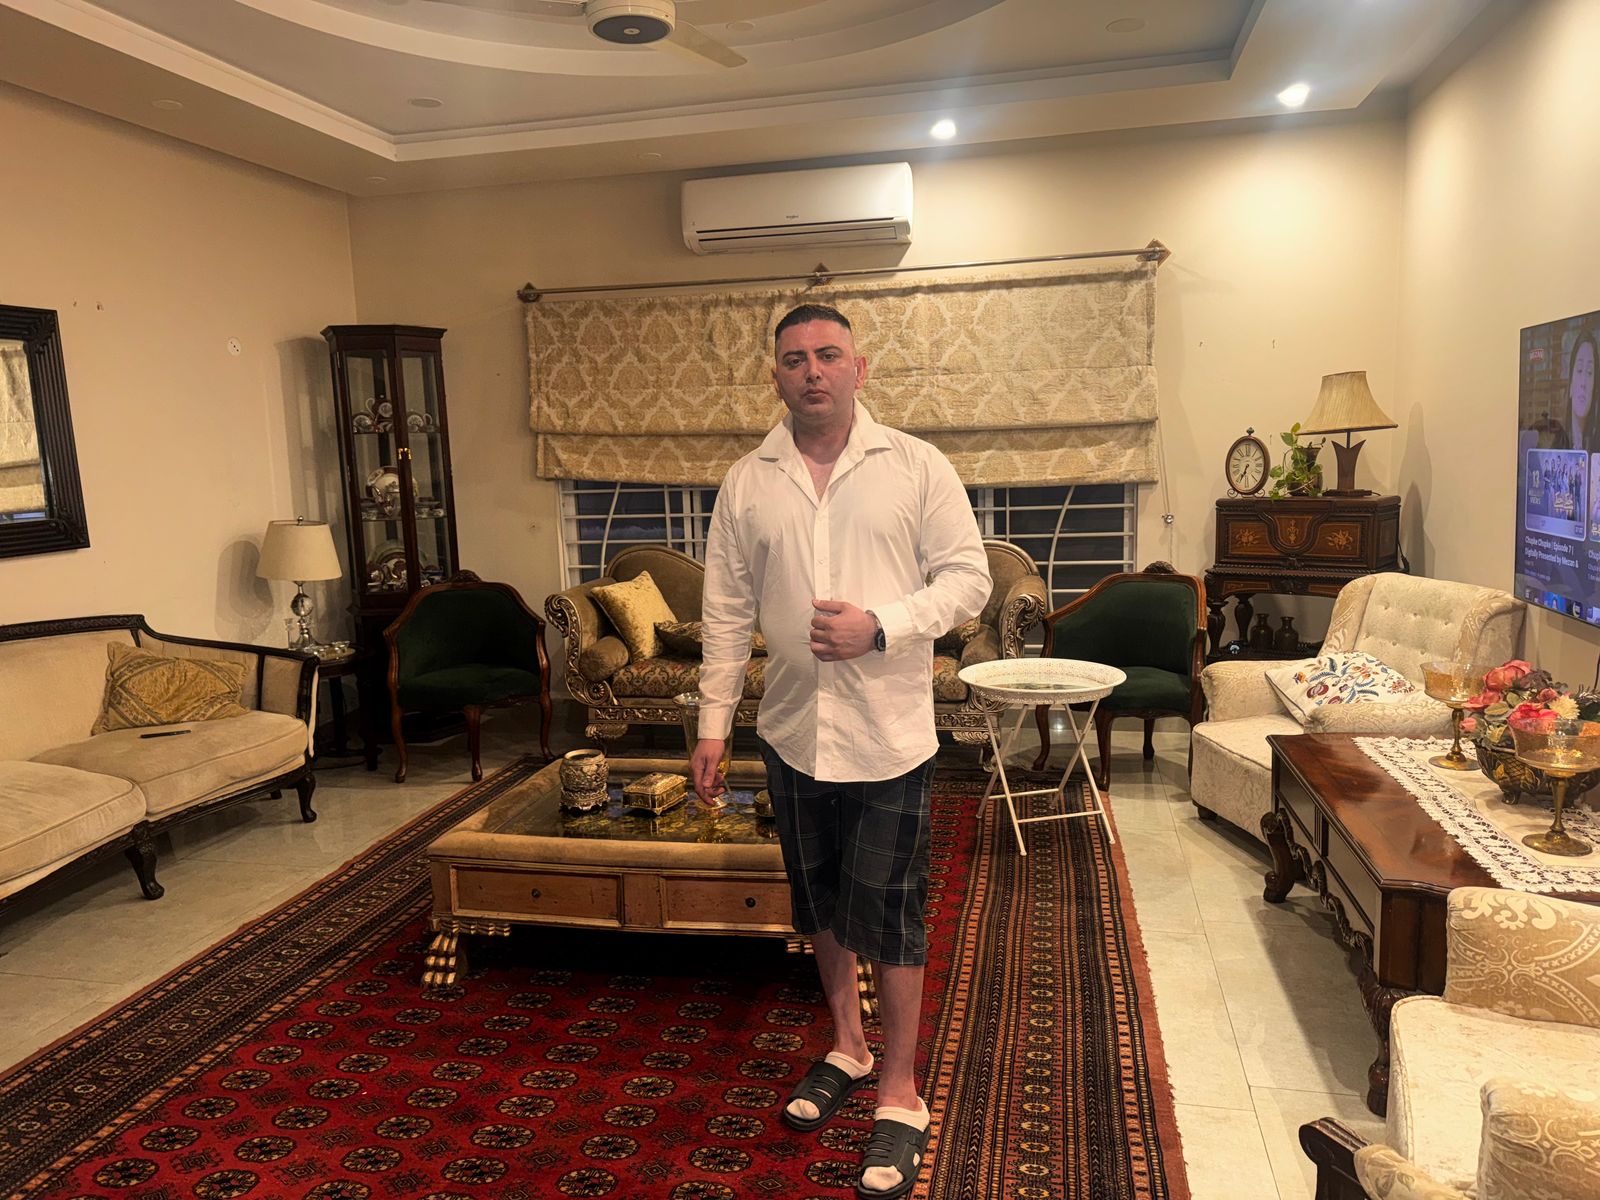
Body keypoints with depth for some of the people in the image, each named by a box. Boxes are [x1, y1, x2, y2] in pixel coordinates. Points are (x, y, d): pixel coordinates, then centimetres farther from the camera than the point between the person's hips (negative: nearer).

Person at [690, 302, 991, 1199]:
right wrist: (713, 724, 4)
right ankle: (848, 1048, 40)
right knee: (820, 904, 18)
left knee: (889, 917, 4)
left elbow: (968, 578, -6)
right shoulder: (747, 484, 3)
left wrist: (882, 627, -21)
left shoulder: (918, 467, -5)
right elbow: (727, 612, 5)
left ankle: (899, 1093, 23)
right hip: (793, 732, 4)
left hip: (890, 736, -3)